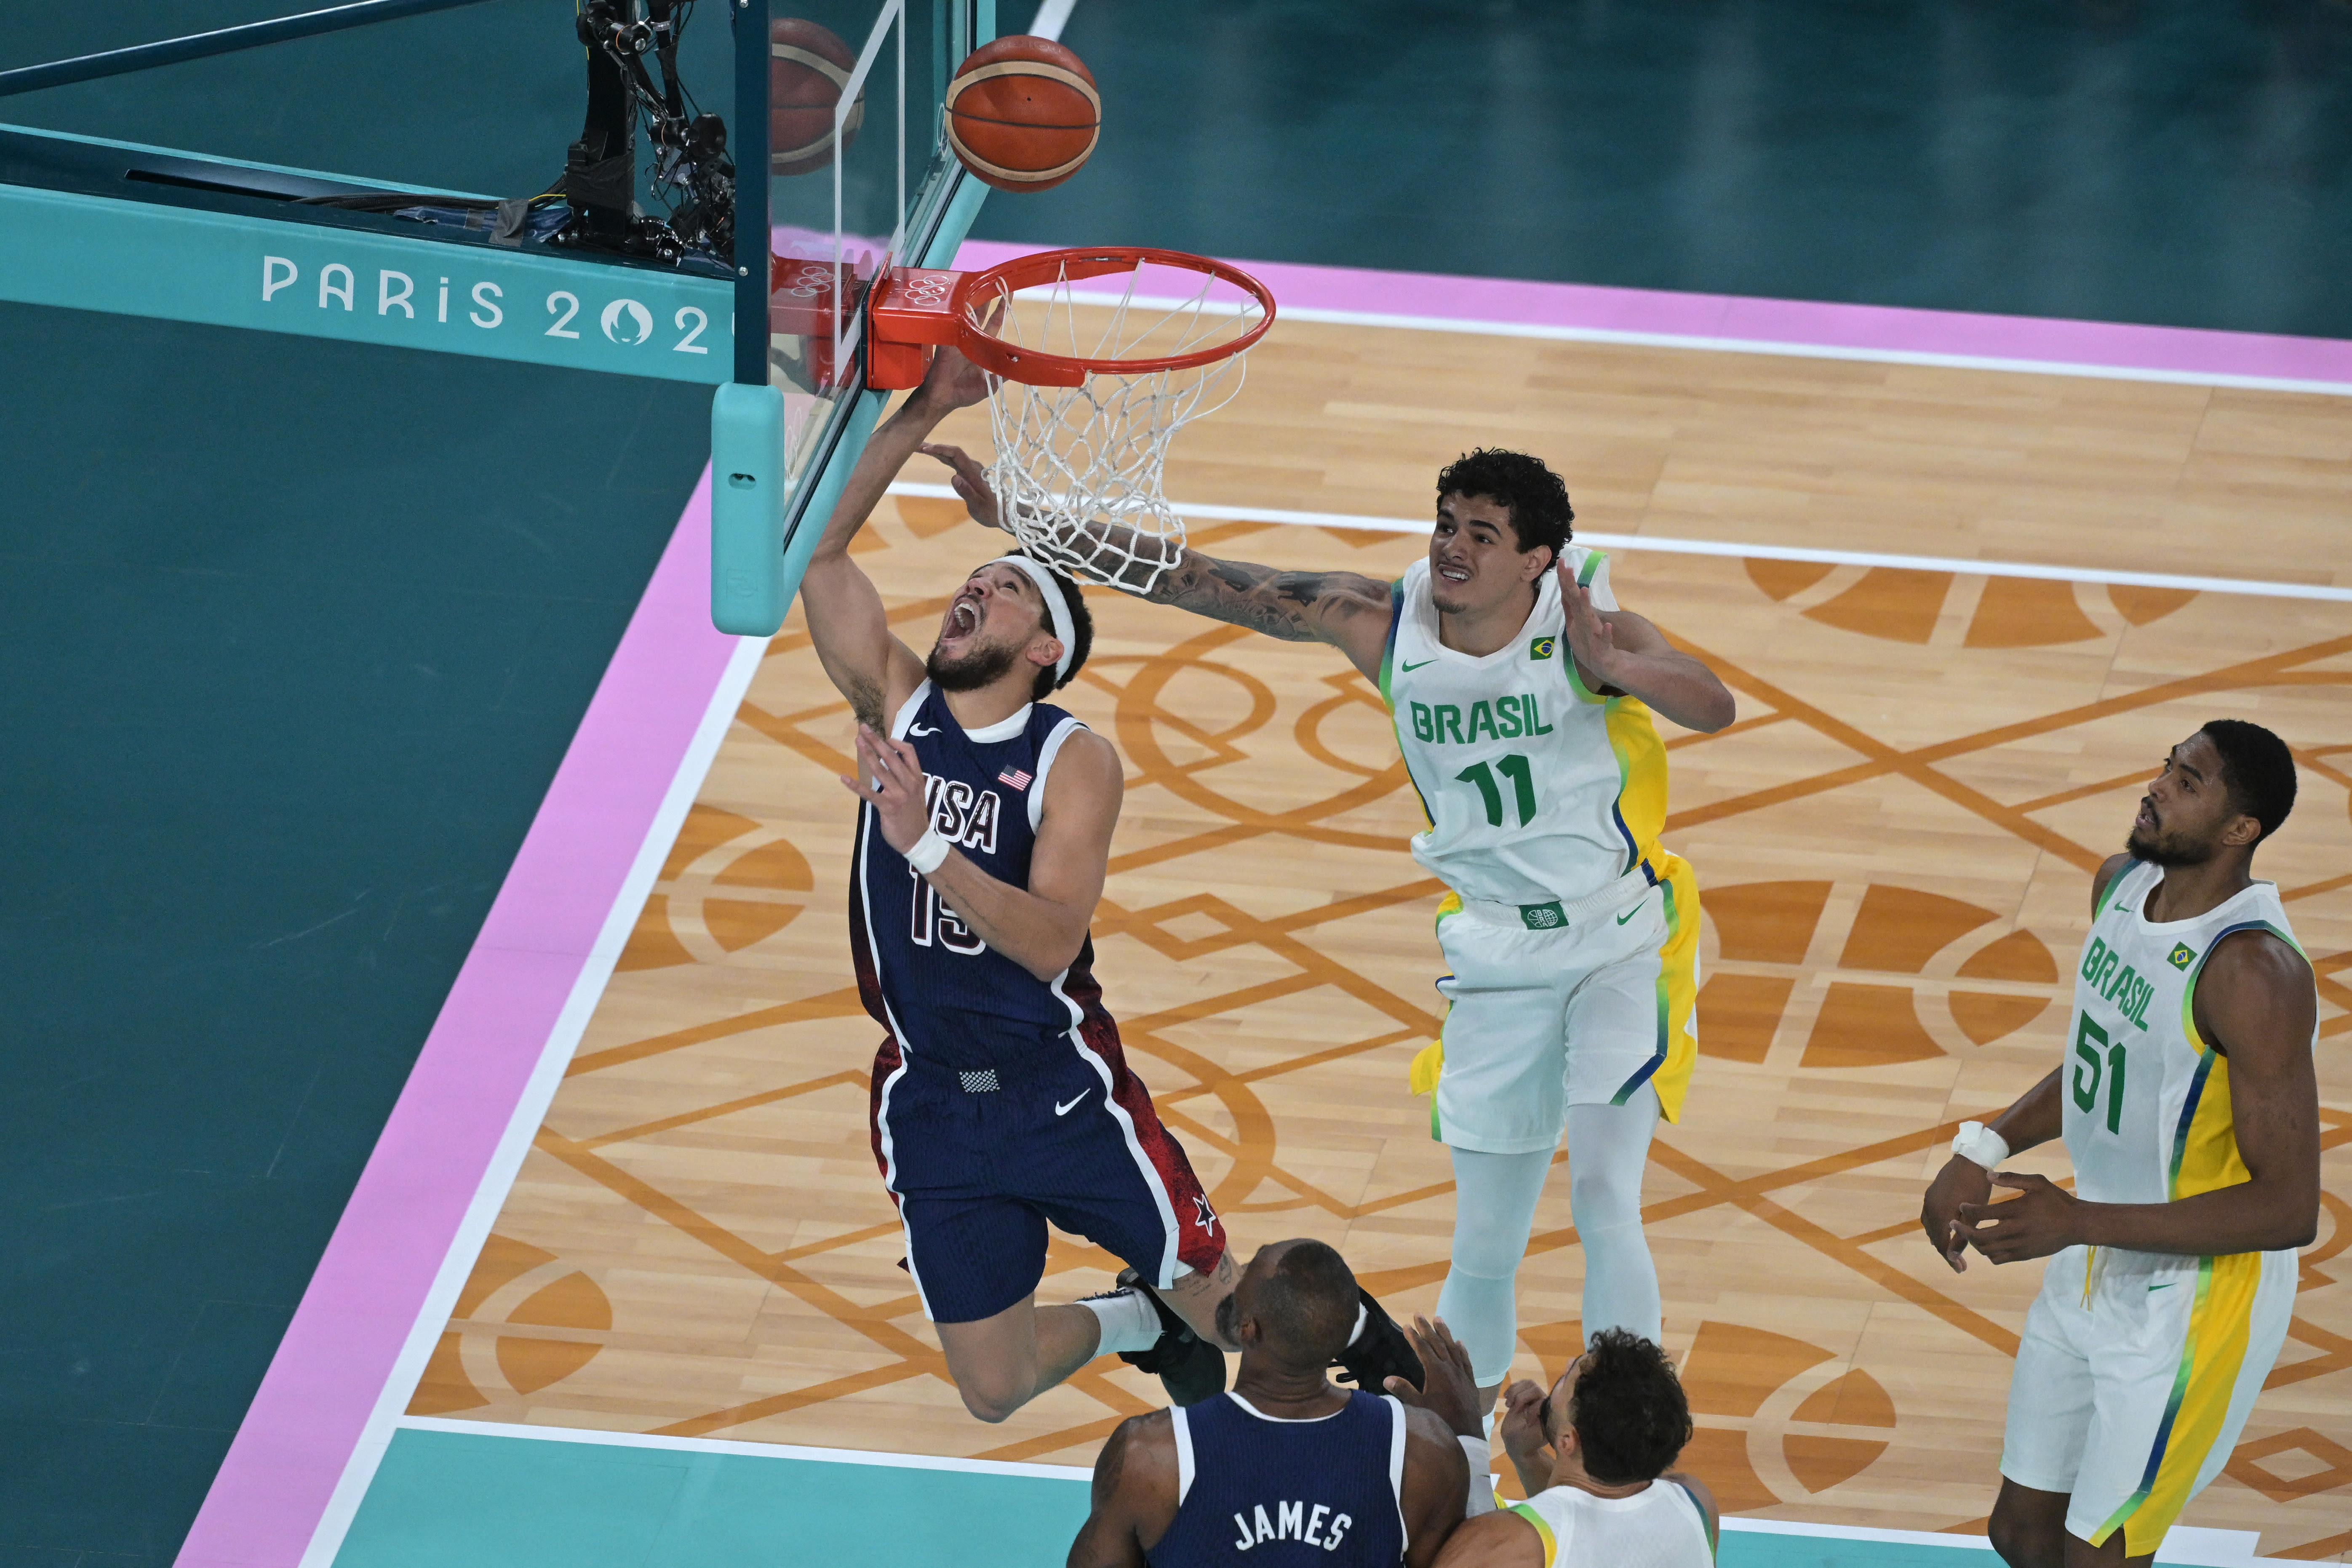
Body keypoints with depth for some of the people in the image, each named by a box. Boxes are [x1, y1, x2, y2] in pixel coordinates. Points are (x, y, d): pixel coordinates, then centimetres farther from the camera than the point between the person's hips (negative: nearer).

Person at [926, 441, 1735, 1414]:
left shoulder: (1583, 627, -19)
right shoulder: (1384, 625, -9)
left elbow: (1714, 707, -35)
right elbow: (1202, 584, -8)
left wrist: (1615, 670, -56)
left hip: (1623, 948, -4)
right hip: (1496, 967, 4)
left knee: (1602, 1201, -19)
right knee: (1483, 1251, 8)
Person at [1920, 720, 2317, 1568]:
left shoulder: (2254, 973, -29)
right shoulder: (2121, 885, -2)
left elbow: (2288, 1208, -28)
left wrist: (2080, 1222, -31)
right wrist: (1987, 1150, 3)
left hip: (2192, 1305, -9)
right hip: (2092, 1275, 9)